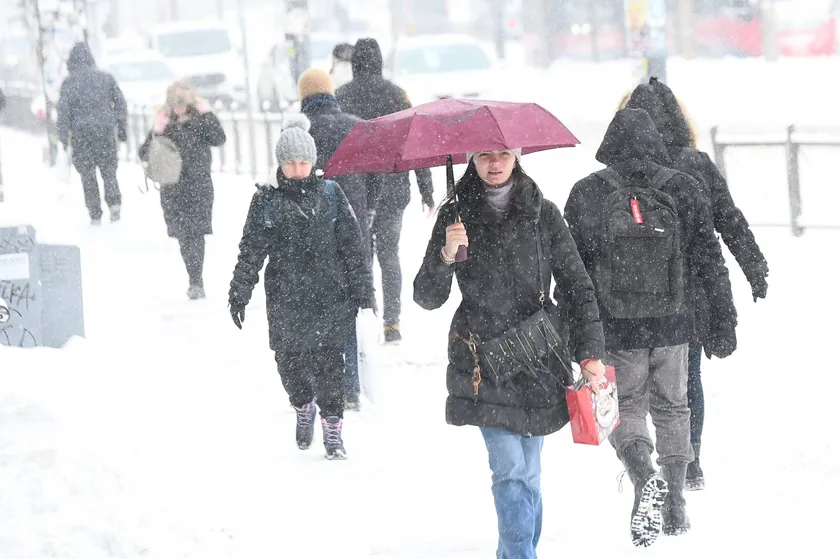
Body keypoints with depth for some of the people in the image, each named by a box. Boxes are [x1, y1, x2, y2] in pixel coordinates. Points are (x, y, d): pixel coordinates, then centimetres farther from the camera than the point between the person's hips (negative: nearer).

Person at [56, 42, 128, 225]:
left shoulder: (69, 82, -6)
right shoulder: (106, 78, 3)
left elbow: (63, 110, -8)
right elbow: (121, 104, 6)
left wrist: (64, 137, -1)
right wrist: (122, 129, 15)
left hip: (81, 133, -2)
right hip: (106, 131, 2)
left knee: (88, 175, 8)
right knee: (109, 170, 14)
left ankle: (95, 215, 6)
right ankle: (114, 202, -8)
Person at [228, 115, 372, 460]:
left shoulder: (330, 194, 1)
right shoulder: (266, 199, 0)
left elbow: (351, 245, 5)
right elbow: (251, 250, 3)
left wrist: (361, 289, 4)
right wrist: (239, 294, 0)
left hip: (330, 297, -1)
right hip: (285, 299, 1)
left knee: (329, 364, -1)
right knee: (289, 361, 6)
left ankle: (333, 427, 12)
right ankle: (303, 408, 35)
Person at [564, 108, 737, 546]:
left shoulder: (586, 194, -5)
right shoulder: (682, 190, -3)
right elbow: (710, 260, -2)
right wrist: (724, 322, 3)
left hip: (615, 328, -1)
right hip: (672, 323, 1)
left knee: (625, 408, 11)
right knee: (672, 409, 17)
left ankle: (645, 477, -17)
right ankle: (675, 507, 20)